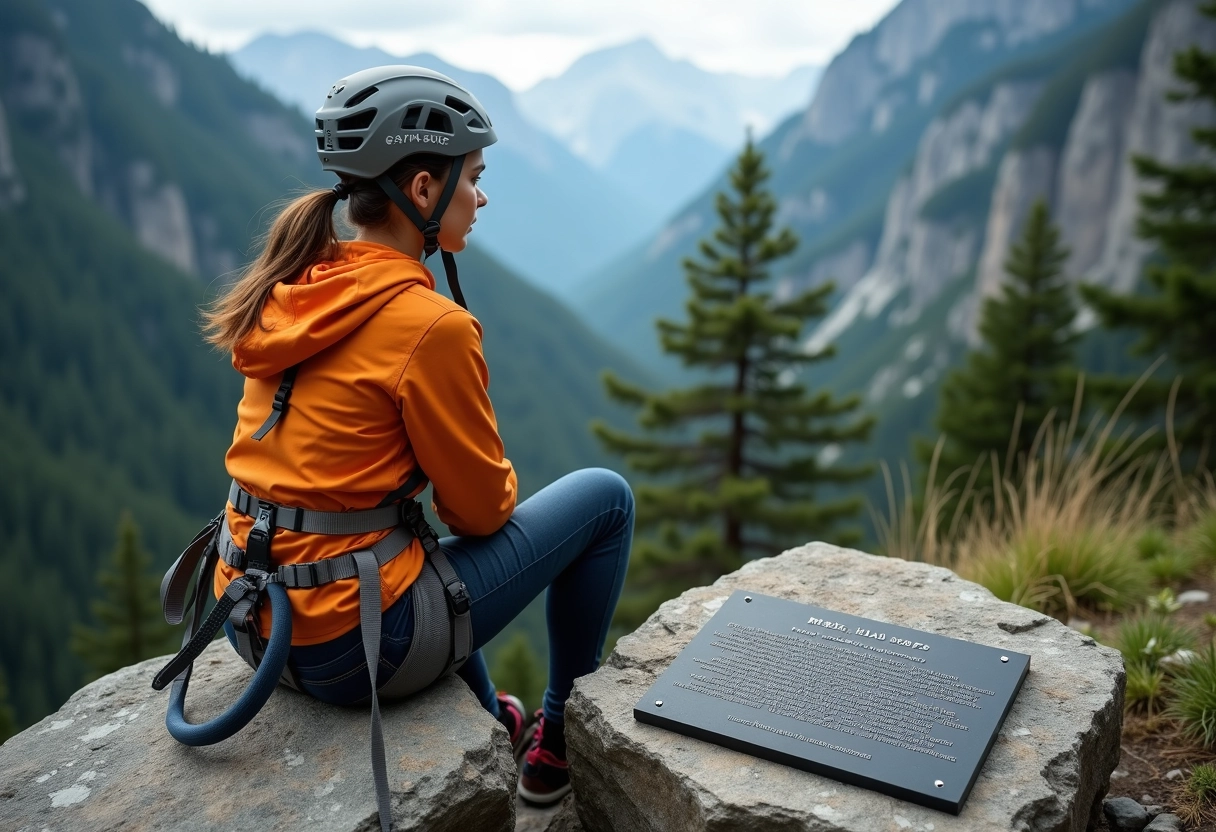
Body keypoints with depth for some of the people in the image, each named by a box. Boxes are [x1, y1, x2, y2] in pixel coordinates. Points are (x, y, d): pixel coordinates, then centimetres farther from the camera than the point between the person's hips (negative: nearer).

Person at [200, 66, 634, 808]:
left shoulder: (292, 288, 3)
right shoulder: (430, 323, -21)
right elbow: (483, 506, -10)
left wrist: (483, 484, 20)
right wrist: (502, 486, 13)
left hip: (255, 620, 8)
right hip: (349, 645, -8)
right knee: (604, 496, 5)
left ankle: (488, 721, 49)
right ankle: (561, 741, 21)